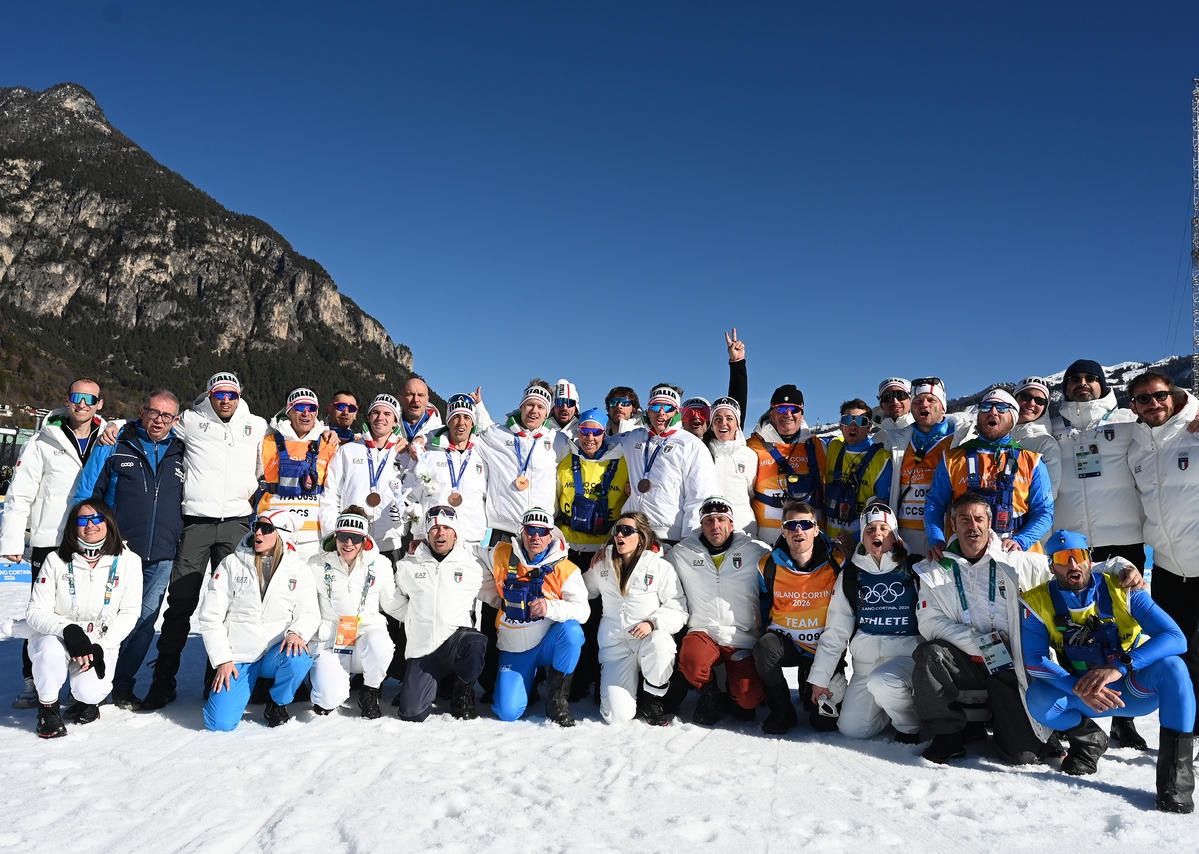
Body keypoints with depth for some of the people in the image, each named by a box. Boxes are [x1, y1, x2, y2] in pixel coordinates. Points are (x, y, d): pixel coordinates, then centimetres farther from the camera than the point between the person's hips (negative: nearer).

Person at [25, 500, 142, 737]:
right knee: (50, 649, -35)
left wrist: (100, 647, -17)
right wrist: (68, 629, -30)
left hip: (101, 642, 0)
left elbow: (129, 613, -5)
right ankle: (48, 707, -5)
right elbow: (35, 612, -11)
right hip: (56, 636, 0)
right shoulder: (56, 560, -10)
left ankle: (89, 698, 15)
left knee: (90, 691, -26)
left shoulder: (127, 561, -10)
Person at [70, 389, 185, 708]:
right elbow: (86, 492, 4)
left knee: (144, 622, 7)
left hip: (161, 558, 2)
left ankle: (122, 685, 21)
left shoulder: (180, 454, 9)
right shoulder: (115, 445, 1)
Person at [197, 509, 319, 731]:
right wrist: (222, 660, -6)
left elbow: (310, 613, 1)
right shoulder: (232, 564, -1)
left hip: (275, 654, 0)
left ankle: (277, 703, -1)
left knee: (298, 659, -34)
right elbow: (209, 617, 1)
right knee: (220, 723, -14)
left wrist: (297, 632, -22)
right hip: (237, 656, 0)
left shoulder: (298, 569, 0)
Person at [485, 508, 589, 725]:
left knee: (571, 630, -34)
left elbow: (583, 611, -19)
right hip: (515, 649, 1)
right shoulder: (502, 556, -5)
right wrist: (499, 599, 8)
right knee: (508, 712, -13)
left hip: (549, 644, -1)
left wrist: (550, 607, -35)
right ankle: (530, 679, 23)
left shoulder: (565, 569, -11)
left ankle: (557, 699, -14)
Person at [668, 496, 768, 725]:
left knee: (749, 700, -15)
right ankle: (710, 693, 3)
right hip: (702, 632, 1)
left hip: (743, 639, 0)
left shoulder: (755, 552, 1)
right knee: (690, 660, -32)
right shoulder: (682, 554, 5)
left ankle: (737, 698, 25)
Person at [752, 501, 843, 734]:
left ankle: (808, 687, 27)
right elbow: (762, 608, 11)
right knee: (764, 648, -34)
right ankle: (782, 710, -9)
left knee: (826, 721, -8)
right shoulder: (768, 566, -6)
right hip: (786, 642, 1)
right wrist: (767, 637, 3)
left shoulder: (836, 564, -9)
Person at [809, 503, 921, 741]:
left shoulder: (915, 568, -3)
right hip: (866, 661, 4)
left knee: (882, 683, -34)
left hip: (907, 653, -4)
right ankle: (896, 701, 24)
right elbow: (835, 631, 7)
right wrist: (819, 678, 5)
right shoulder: (851, 575, 6)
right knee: (851, 729, -4)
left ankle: (911, 724, -3)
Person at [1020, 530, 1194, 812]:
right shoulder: (1037, 602, -12)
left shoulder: (1123, 590, -14)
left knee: (1170, 665, -31)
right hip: (1080, 698, 1)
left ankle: (1176, 776, -25)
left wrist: (1119, 667, -38)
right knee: (1038, 698, -30)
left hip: (1135, 690, -1)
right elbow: (1034, 660, -14)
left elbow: (1175, 637, -23)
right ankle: (1088, 739, 4)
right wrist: (1078, 689, -33)